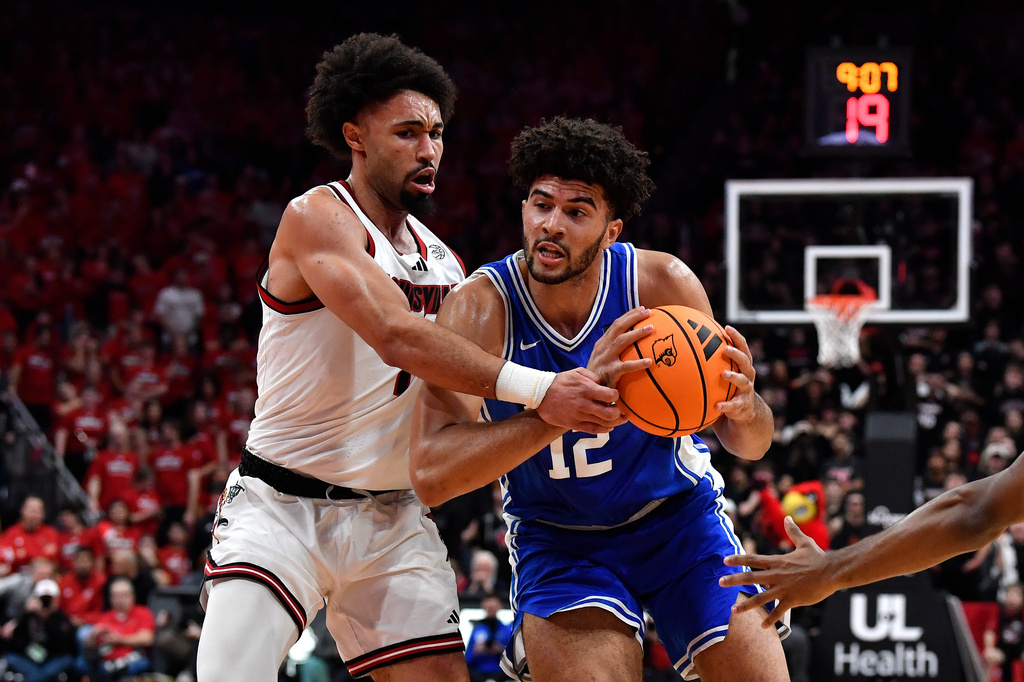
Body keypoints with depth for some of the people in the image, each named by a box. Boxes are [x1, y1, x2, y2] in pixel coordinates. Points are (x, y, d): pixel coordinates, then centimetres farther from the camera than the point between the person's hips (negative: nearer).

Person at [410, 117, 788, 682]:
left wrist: (743, 411, -34)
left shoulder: (663, 285, -16)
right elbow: (429, 475, -33)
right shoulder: (480, 309, -21)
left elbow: (750, 444, -8)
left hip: (680, 517, 2)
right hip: (558, 541, -2)